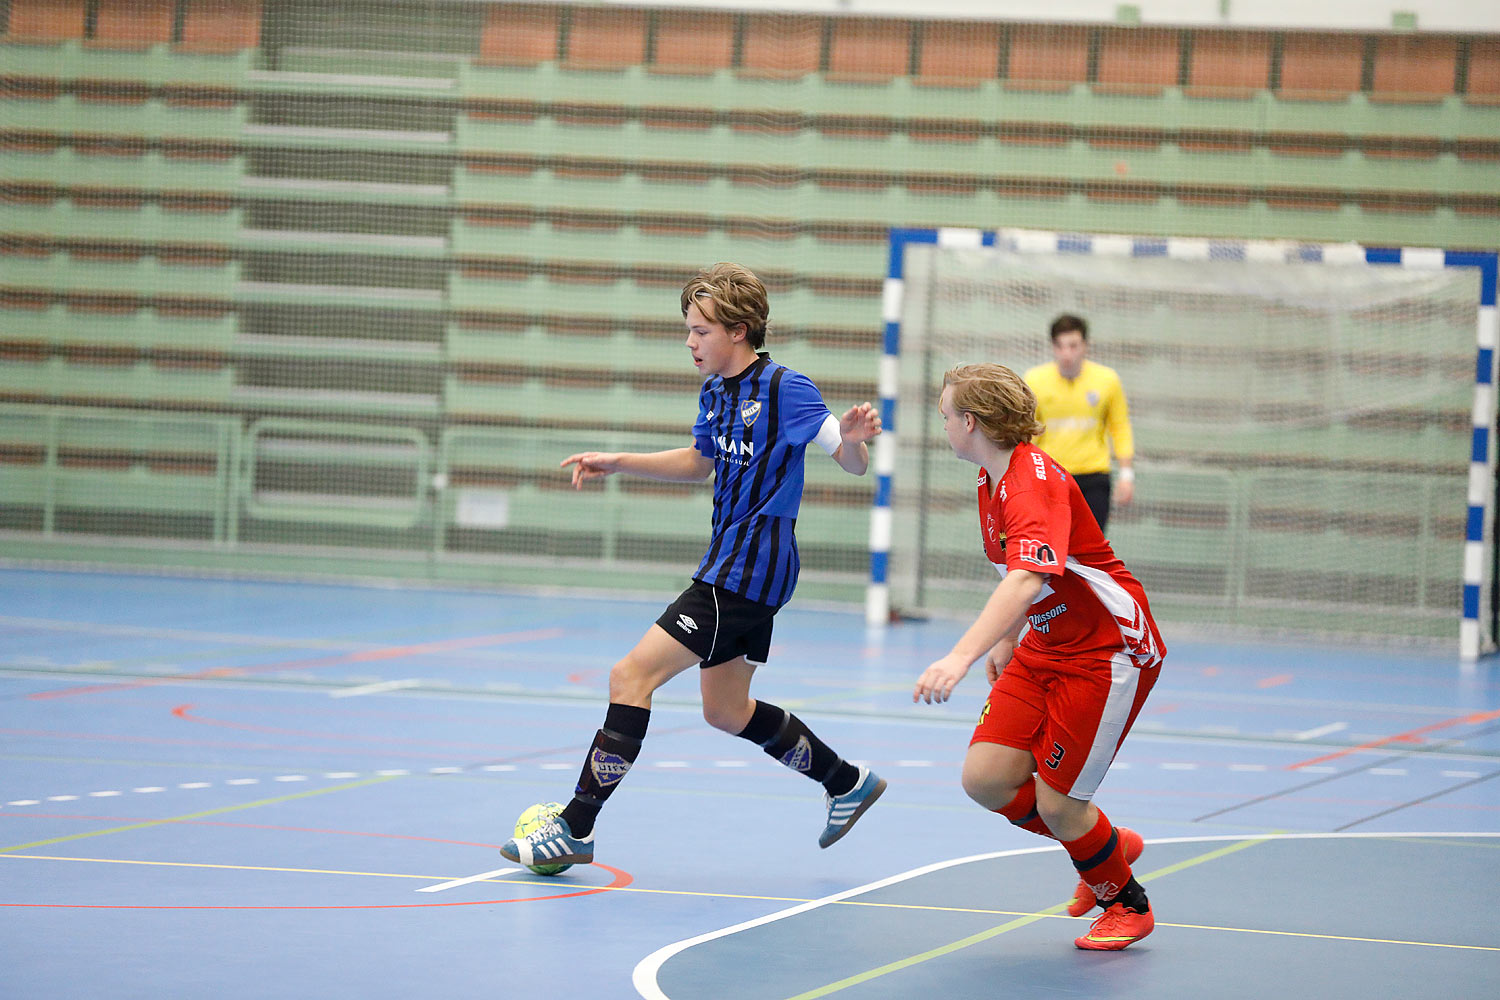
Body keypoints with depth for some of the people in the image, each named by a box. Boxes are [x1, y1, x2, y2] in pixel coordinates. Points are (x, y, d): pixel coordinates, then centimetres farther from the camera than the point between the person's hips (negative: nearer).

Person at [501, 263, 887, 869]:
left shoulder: (784, 389, -14)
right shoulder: (715, 392, 10)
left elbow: (853, 462, -13)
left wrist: (851, 439, -36)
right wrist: (617, 463, 18)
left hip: (749, 571, -10)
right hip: (727, 564, 10)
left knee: (630, 677, -13)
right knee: (726, 712, 19)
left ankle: (576, 827, -11)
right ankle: (846, 783, 34)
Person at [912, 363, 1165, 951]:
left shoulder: (1035, 483, -26)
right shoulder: (993, 482, 5)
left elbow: (1027, 580, -42)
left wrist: (962, 656, -52)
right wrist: (1006, 641, 21)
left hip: (1108, 653, -9)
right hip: (1045, 649, 9)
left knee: (1055, 803, -7)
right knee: (985, 778, -4)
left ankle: (1128, 905, 21)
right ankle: (1108, 848, 21)